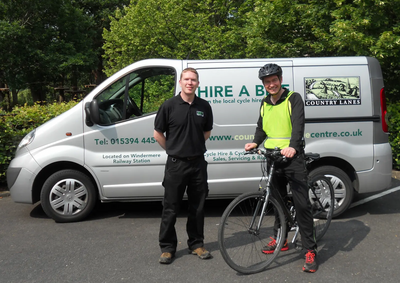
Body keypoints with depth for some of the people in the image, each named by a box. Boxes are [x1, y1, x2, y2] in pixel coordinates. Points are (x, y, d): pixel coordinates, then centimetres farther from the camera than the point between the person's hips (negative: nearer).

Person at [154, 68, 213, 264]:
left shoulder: (204, 106, 4)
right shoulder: (169, 106, -6)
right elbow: (158, 134, 1)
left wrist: (193, 145, 11)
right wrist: (173, 150, 4)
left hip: (198, 163, 3)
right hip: (176, 164, -3)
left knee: (197, 207, 11)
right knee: (170, 208, 4)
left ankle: (196, 244, 26)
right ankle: (167, 247, 18)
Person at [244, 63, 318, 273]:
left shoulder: (293, 99, -5)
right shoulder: (265, 103, 14)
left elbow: (298, 124, -18)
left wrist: (293, 146, -35)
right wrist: (255, 142, 3)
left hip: (292, 156, -6)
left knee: (301, 203, -8)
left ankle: (310, 250, -1)